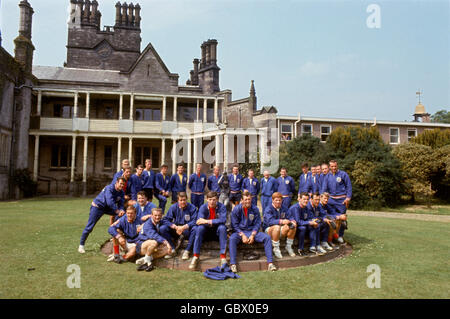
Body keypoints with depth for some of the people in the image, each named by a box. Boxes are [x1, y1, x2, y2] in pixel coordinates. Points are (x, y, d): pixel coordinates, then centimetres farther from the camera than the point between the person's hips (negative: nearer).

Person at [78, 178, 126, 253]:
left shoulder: (121, 192, -5)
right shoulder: (110, 188, -26)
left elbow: (121, 204, -8)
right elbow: (110, 202, -35)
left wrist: (121, 210, -30)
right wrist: (118, 211, -34)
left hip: (108, 208, 6)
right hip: (97, 206, -6)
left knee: (122, 214, -9)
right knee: (89, 227, -7)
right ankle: (81, 245, 8)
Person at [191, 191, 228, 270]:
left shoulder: (221, 207, -11)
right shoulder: (203, 207, -8)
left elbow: (223, 220, -26)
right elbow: (199, 221, -19)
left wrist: (208, 221, -31)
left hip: (217, 231, -1)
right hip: (206, 232, 1)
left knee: (222, 227, -31)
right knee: (200, 227, -29)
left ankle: (223, 256, -28)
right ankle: (196, 256, -26)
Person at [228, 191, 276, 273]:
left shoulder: (255, 209, 0)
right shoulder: (237, 209, -5)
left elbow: (257, 224, 2)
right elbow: (234, 225, -5)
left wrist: (252, 235, -13)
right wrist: (242, 235, -16)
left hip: (252, 231, 2)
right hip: (240, 232, -2)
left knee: (267, 237, -20)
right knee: (232, 238, -34)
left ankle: (270, 262, -18)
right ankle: (233, 264, -34)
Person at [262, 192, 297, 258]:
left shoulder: (283, 209, 6)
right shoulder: (268, 209, -13)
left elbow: (290, 217, 0)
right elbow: (270, 221, -28)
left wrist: (293, 221, -24)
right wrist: (281, 221, -42)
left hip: (280, 231, 5)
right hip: (268, 229, -5)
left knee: (293, 226, -18)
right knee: (277, 227, -38)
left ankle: (289, 247, -1)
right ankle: (276, 249, -21)